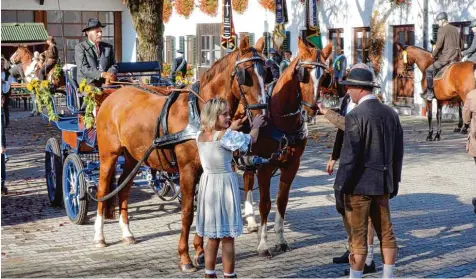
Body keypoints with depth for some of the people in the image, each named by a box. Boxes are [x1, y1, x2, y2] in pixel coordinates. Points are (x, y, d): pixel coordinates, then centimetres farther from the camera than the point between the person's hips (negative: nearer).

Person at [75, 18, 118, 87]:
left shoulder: (108, 47, 17)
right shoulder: (80, 47, 3)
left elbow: (113, 66, 12)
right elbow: (83, 68, -9)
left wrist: (109, 76, -12)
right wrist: (102, 74, -23)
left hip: (105, 82, 4)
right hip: (89, 82, -4)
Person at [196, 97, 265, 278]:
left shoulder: (201, 136, 3)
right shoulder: (225, 136, -17)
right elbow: (251, 139, -1)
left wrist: (232, 128, 24)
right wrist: (256, 125, 17)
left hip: (207, 185, 7)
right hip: (224, 185, -7)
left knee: (213, 237, 17)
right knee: (227, 238, 3)